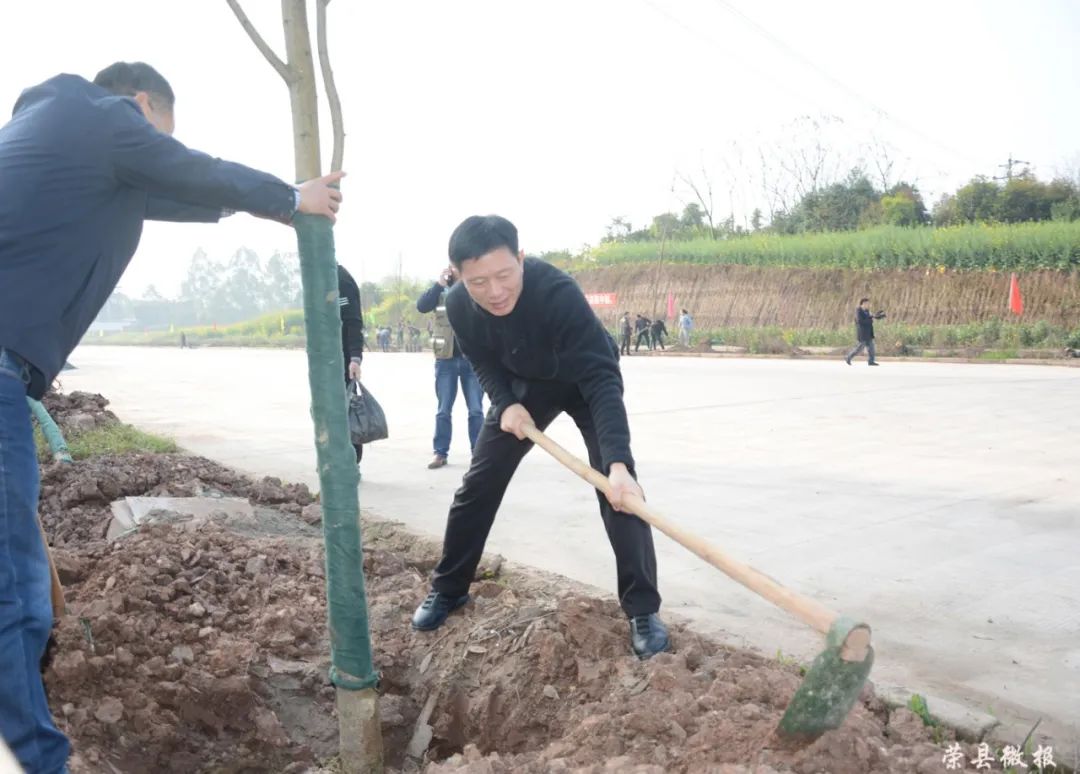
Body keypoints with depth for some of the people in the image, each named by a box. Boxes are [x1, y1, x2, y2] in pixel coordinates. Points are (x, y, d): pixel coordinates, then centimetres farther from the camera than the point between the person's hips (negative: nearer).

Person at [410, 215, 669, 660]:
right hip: (524, 384, 4)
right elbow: (485, 364, -5)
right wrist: (505, 405, -25)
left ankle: (643, 610, -6)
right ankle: (448, 590, 22)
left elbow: (601, 378, -45)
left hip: (583, 380, -4)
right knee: (478, 484, 4)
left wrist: (617, 462, -56)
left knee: (617, 488, -18)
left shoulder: (557, 292, -41)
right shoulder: (459, 306, -25)